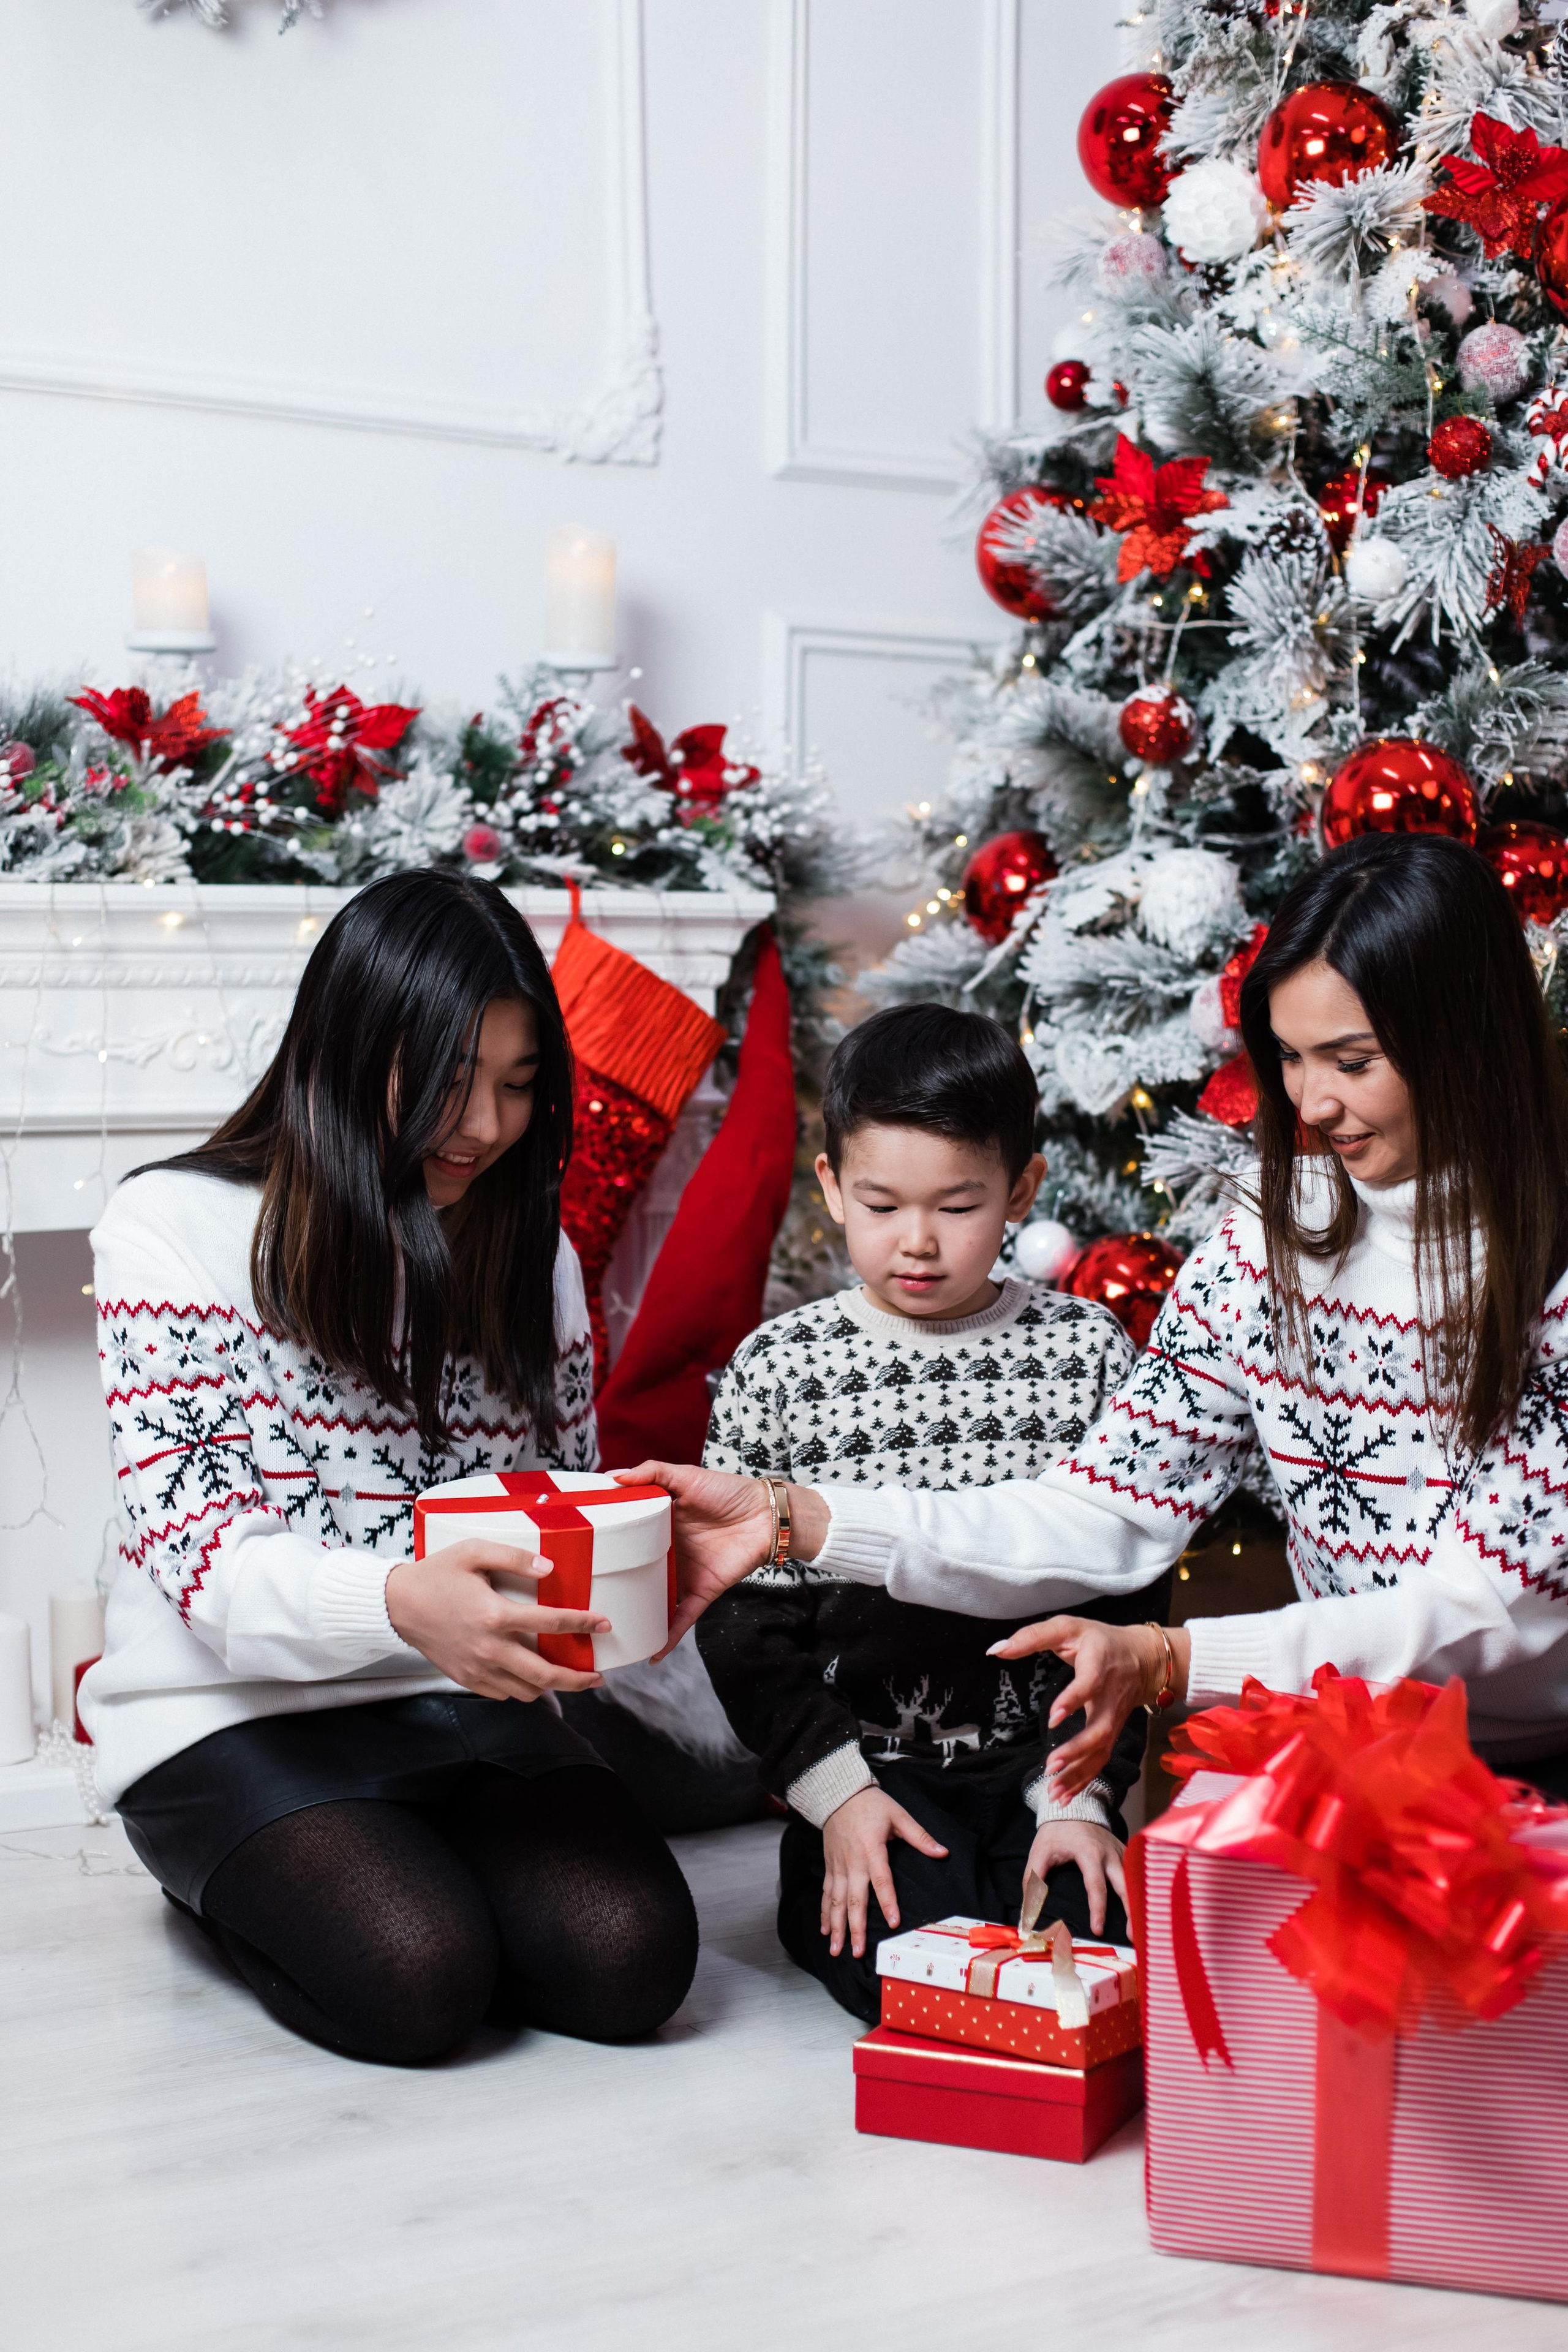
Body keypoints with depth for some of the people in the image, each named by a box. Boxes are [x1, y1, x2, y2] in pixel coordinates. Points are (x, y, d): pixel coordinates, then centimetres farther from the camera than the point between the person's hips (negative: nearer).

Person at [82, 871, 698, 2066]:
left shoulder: (531, 1252, 11)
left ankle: (410, 1867, 9)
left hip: (470, 1703, 4)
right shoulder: (175, 1225, -8)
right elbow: (195, 1546, -16)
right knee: (418, 1979, -27)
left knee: (631, 1959, -20)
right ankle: (239, 1893, 5)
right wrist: (399, 1602, -37)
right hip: (237, 1715, -4)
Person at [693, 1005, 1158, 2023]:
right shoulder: (777, 1367, -1)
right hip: (869, 1773, -1)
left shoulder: (1086, 1351, 2)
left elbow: (1118, 1596, 4)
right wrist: (837, 1791, -9)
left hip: (1040, 1763, 2)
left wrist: (1082, 1794, -6)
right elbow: (744, 1616, 1)